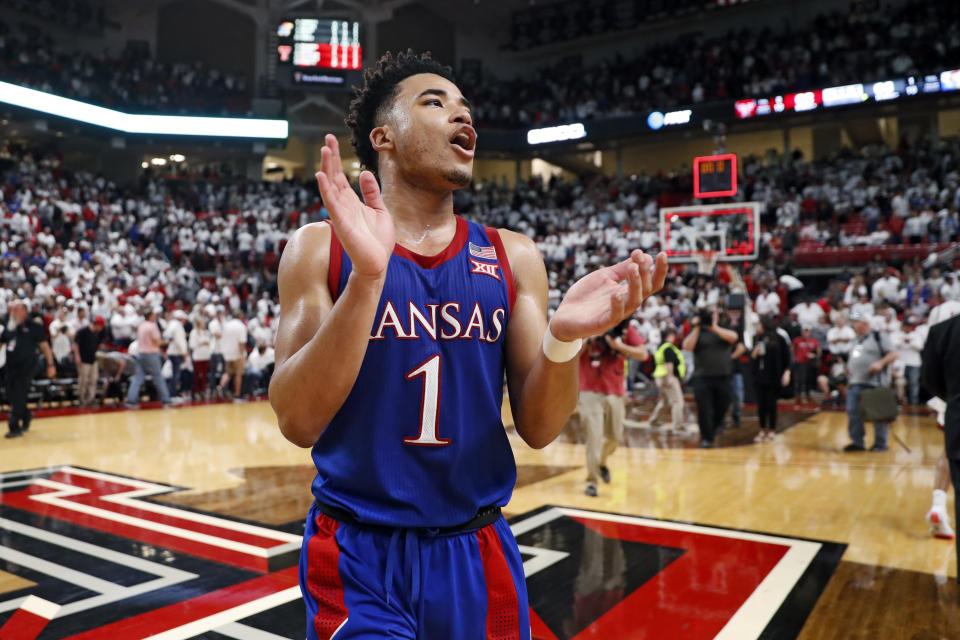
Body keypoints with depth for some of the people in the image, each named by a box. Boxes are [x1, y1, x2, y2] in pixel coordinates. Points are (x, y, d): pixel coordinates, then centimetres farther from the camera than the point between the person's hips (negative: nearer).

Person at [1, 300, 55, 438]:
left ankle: (15, 427, -1)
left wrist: (50, 364, -6)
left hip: (26, 366, -6)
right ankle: (26, 416, 36)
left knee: (18, 397, -7)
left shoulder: (34, 325, -5)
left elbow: (44, 345, -4)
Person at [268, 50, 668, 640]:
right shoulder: (321, 249, -5)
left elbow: (537, 429, -1)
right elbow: (298, 423, -15)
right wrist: (366, 277, -27)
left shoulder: (513, 257, 1)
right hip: (359, 554, -2)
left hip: (477, 552, 3)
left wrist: (563, 339, -21)